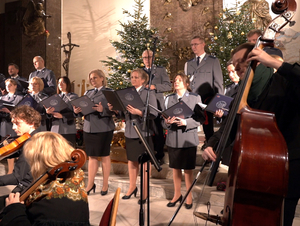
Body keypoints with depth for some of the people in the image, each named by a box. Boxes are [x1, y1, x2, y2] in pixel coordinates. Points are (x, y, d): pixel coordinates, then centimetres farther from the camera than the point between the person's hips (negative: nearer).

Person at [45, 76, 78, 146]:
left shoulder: (73, 96, 4)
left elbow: (74, 113, -6)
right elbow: (52, 111, 15)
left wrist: (62, 116, -20)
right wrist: (48, 111, -8)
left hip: (68, 130, -4)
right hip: (55, 128, 4)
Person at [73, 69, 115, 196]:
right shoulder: (88, 93, 16)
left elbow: (112, 111, -9)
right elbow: (83, 108, 15)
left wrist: (102, 110, -26)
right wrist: (77, 111, -6)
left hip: (103, 128, -5)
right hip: (88, 128, 5)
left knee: (105, 156, 5)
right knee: (91, 157, 9)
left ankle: (105, 185, 16)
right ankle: (90, 184, 18)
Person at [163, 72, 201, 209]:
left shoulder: (195, 98, 1)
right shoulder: (169, 99, 10)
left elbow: (198, 120, -4)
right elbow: (165, 119, 9)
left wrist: (185, 122, -20)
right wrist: (167, 122, -14)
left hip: (188, 138, -3)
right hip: (173, 138, 3)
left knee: (188, 169, 5)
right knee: (175, 168, 12)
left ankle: (189, 196, 21)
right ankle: (177, 194, 28)